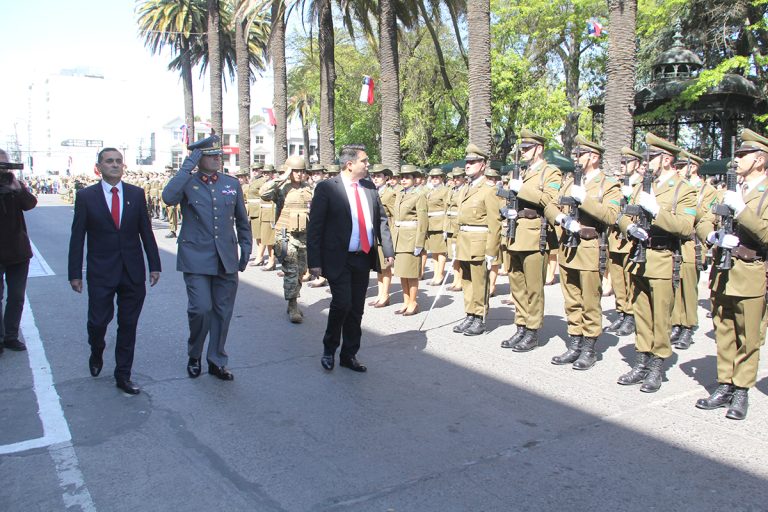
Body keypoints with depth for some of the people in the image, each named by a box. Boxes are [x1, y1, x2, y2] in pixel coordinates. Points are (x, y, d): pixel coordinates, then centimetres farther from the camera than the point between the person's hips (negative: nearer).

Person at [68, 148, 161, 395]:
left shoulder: (136, 194, 4)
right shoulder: (86, 196, -1)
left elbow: (146, 231, 6)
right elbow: (77, 237, 0)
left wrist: (154, 265, 3)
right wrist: (75, 273, -3)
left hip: (133, 272, 2)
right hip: (100, 272, -1)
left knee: (128, 325, 7)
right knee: (98, 321, 2)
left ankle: (123, 375, 20)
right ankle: (97, 353, 36)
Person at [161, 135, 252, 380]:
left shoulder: (232, 183, 9)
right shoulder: (187, 183, -1)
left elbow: (242, 219, 16)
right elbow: (168, 197, -24)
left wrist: (246, 248, 10)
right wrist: (187, 167, -19)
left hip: (226, 259, 4)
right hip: (196, 259, -3)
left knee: (222, 312, 9)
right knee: (201, 309, -9)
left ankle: (217, 361, 24)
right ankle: (194, 356, 18)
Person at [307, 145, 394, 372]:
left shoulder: (369, 187, 8)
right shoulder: (326, 188, -8)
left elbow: (381, 220, 12)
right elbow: (314, 227, -9)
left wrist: (388, 251, 4)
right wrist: (314, 261, -13)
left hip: (364, 258, 5)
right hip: (339, 260, -5)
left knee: (356, 309, 10)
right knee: (342, 303, -14)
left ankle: (349, 355, 25)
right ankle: (329, 348, 13)